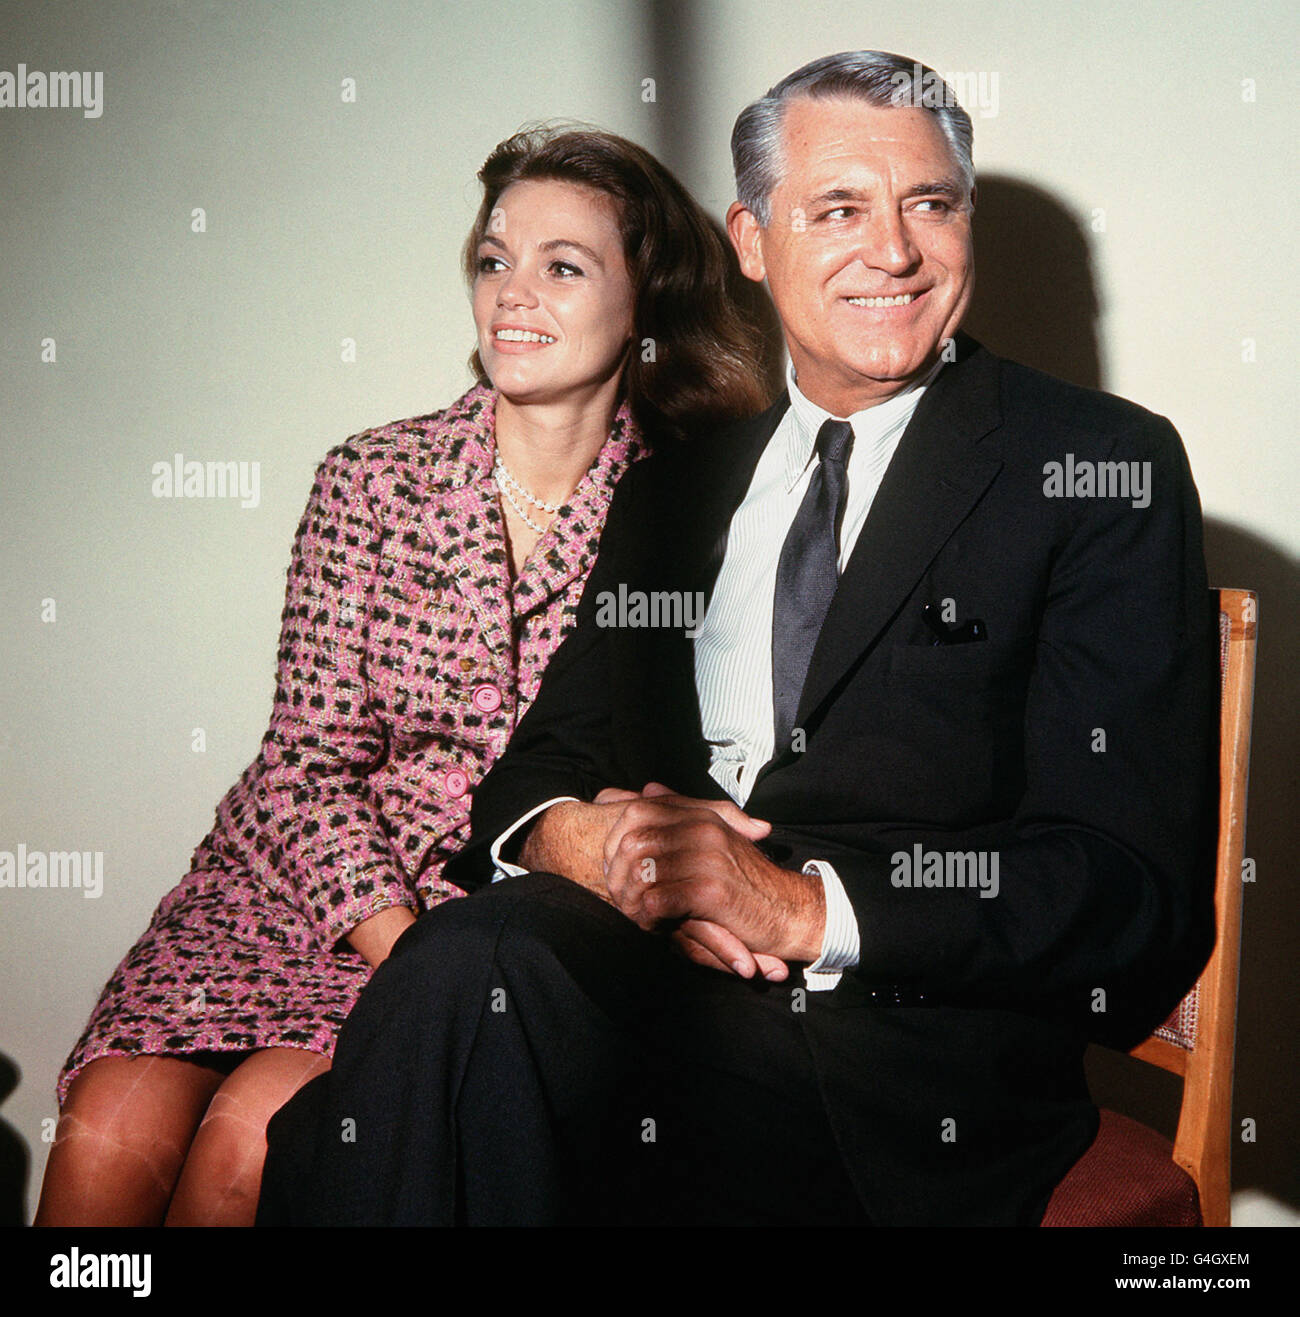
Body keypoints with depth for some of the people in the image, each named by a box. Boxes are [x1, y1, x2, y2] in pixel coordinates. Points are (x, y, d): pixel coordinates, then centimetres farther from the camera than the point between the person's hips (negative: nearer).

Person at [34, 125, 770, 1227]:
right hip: (297, 881, 2)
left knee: (252, 1133, -25)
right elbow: (311, 756, -2)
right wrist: (403, 954, -17)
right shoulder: (371, 481, 1)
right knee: (111, 1132, -23)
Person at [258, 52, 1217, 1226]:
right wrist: (572, 837, -9)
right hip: (649, 985, 5)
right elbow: (544, 761, 16)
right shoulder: (675, 491, 19)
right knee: (477, 955, -29)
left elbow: (1136, 884, -6)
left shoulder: (1108, 468, 2)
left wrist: (807, 907, -18)